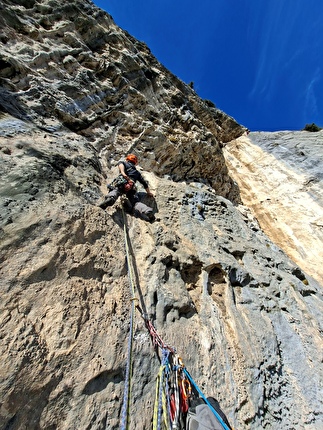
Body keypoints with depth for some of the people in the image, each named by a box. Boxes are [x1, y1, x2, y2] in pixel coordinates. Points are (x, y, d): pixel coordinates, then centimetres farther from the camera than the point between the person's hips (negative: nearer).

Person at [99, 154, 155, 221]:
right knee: (135, 203, -8)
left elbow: (121, 165, 6)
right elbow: (145, 183, 32)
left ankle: (110, 198, -52)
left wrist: (123, 173, -11)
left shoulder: (122, 162, 32)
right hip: (132, 187, 2)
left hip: (121, 182, -2)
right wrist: (149, 193, 41)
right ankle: (148, 212, -34)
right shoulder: (137, 172, 38)